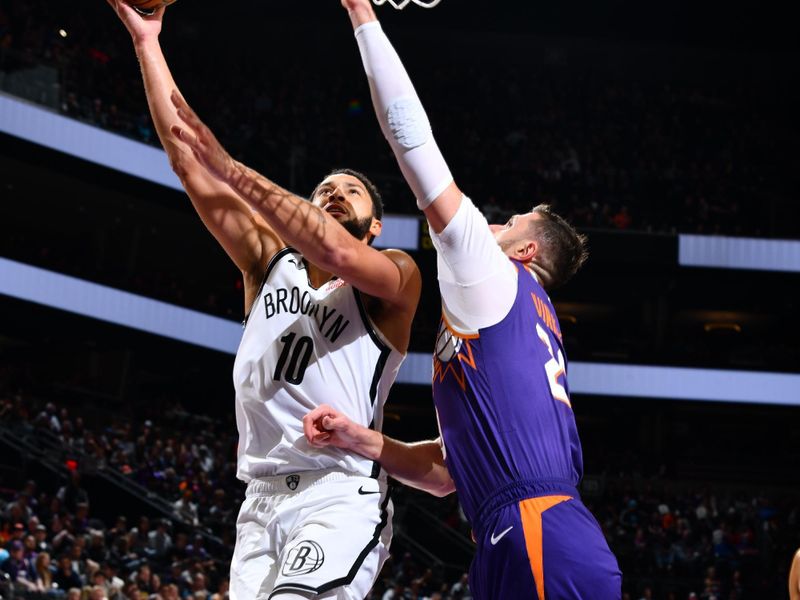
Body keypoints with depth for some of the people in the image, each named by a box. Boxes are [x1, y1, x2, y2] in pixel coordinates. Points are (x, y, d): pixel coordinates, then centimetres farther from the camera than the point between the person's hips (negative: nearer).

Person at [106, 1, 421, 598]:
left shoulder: (397, 275, 4)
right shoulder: (270, 260, 17)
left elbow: (337, 254, -19)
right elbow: (196, 177, 9)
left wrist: (235, 173, -23)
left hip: (342, 498, -5)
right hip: (262, 500, 5)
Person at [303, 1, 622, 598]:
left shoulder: (496, 278, 6)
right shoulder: (510, 320, 31)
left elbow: (413, 139, 2)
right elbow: (450, 470, 29)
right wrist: (359, 439, 17)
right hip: (515, 549, 9)